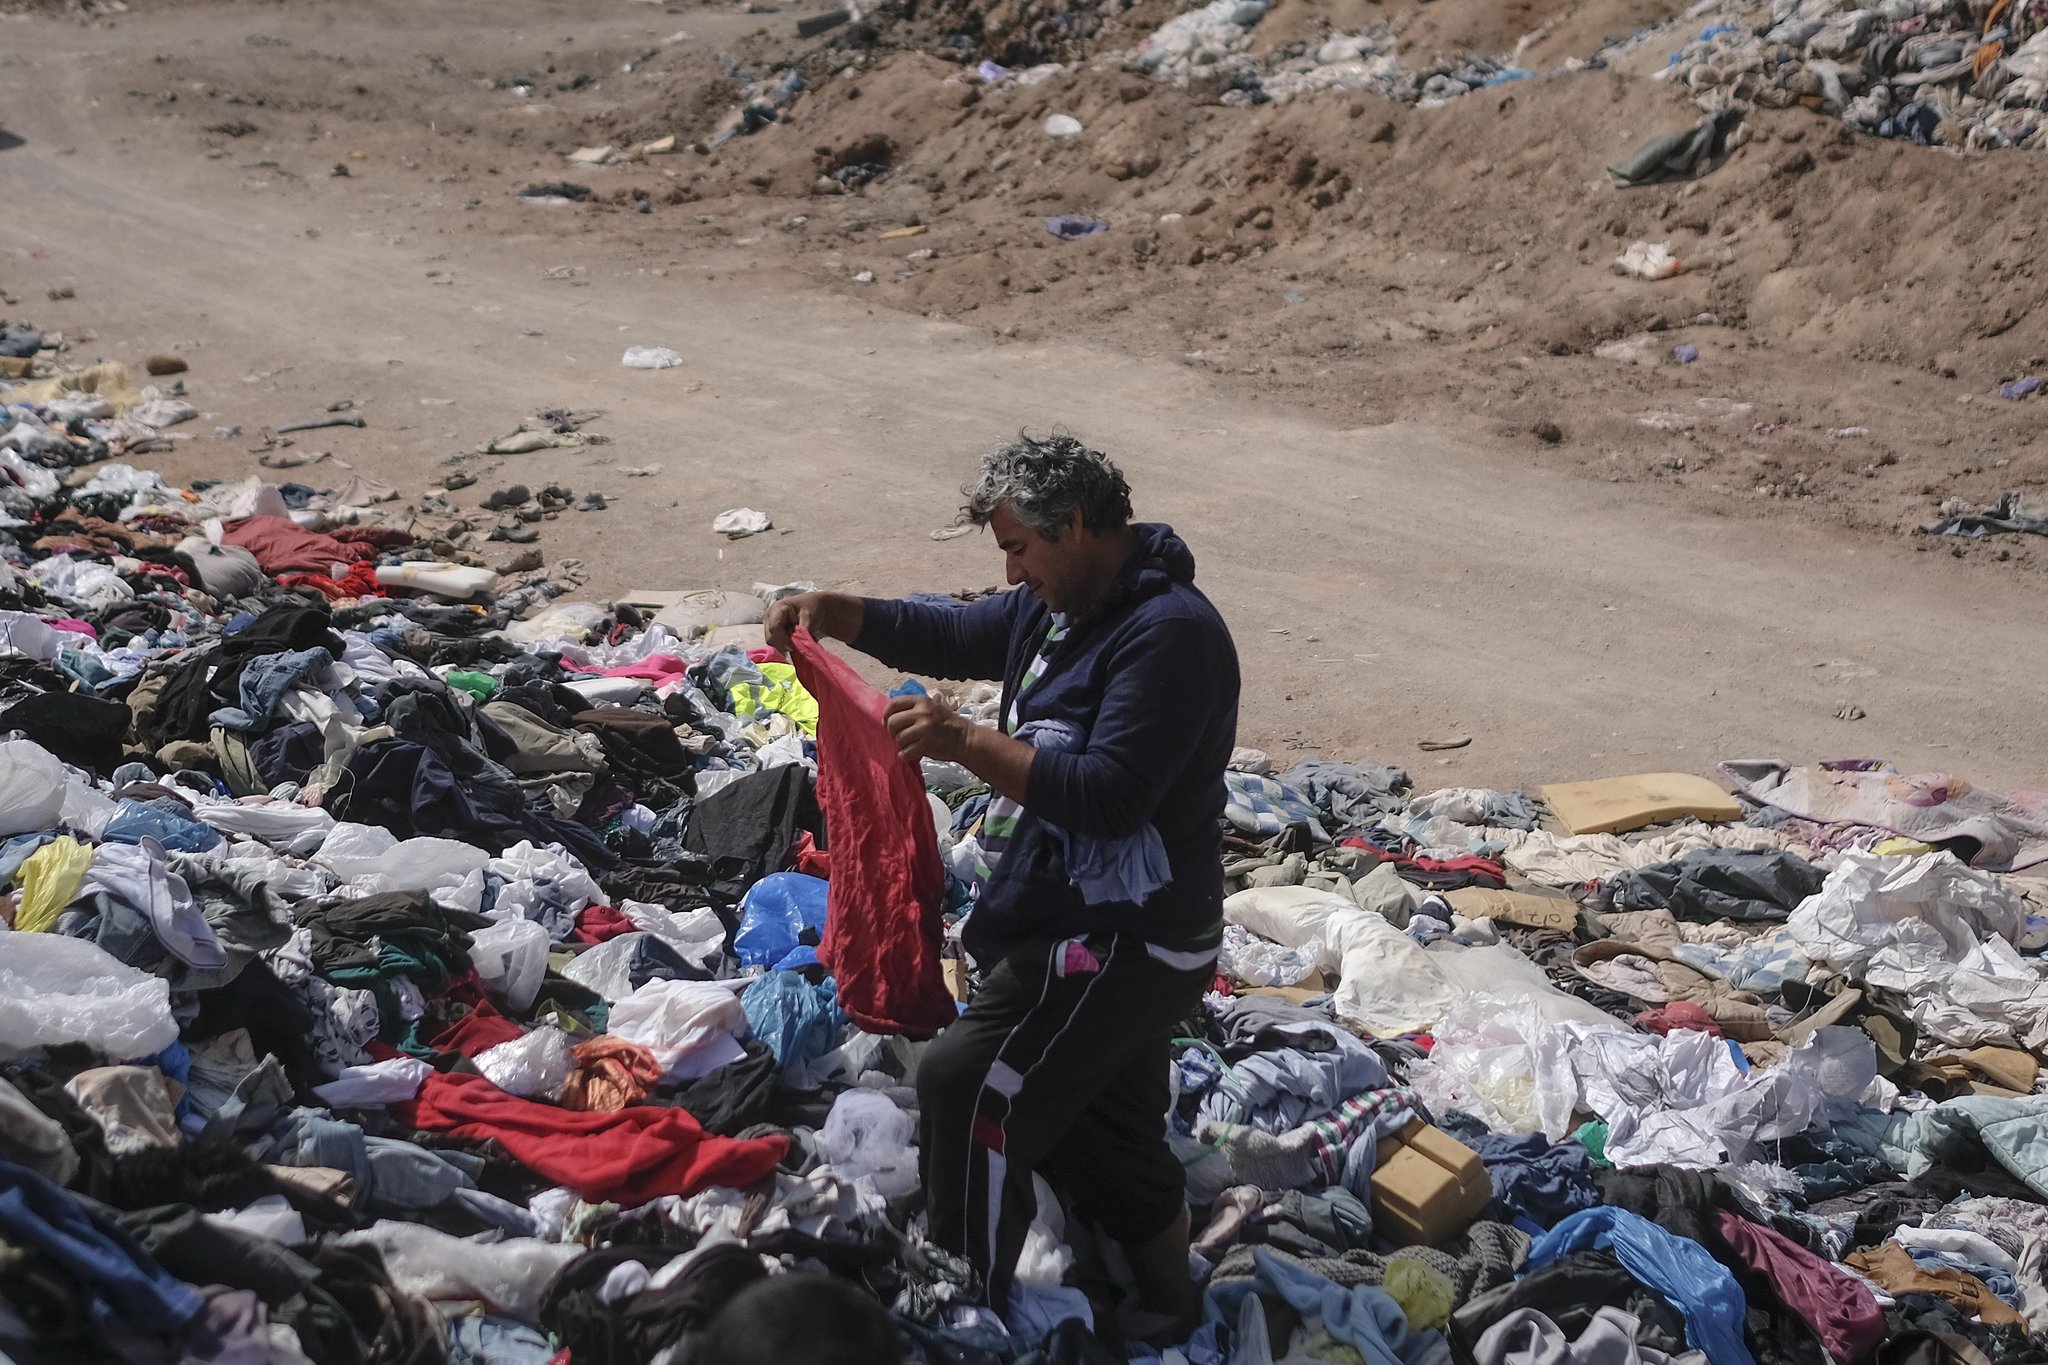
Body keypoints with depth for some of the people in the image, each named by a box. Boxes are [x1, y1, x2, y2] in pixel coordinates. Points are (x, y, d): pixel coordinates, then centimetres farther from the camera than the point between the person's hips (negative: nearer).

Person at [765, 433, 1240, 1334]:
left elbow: (1110, 797, -30)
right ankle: (1167, 1304, 37)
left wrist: (966, 743, -31)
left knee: (966, 1085, -13)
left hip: (1123, 945, -10)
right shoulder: (1062, 604, 7)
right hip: (1099, 933, 10)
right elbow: (950, 636, 18)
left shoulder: (1170, 634, -23)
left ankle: (969, 1308, 0)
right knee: (1111, 1131, 20)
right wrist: (836, 612, 2)